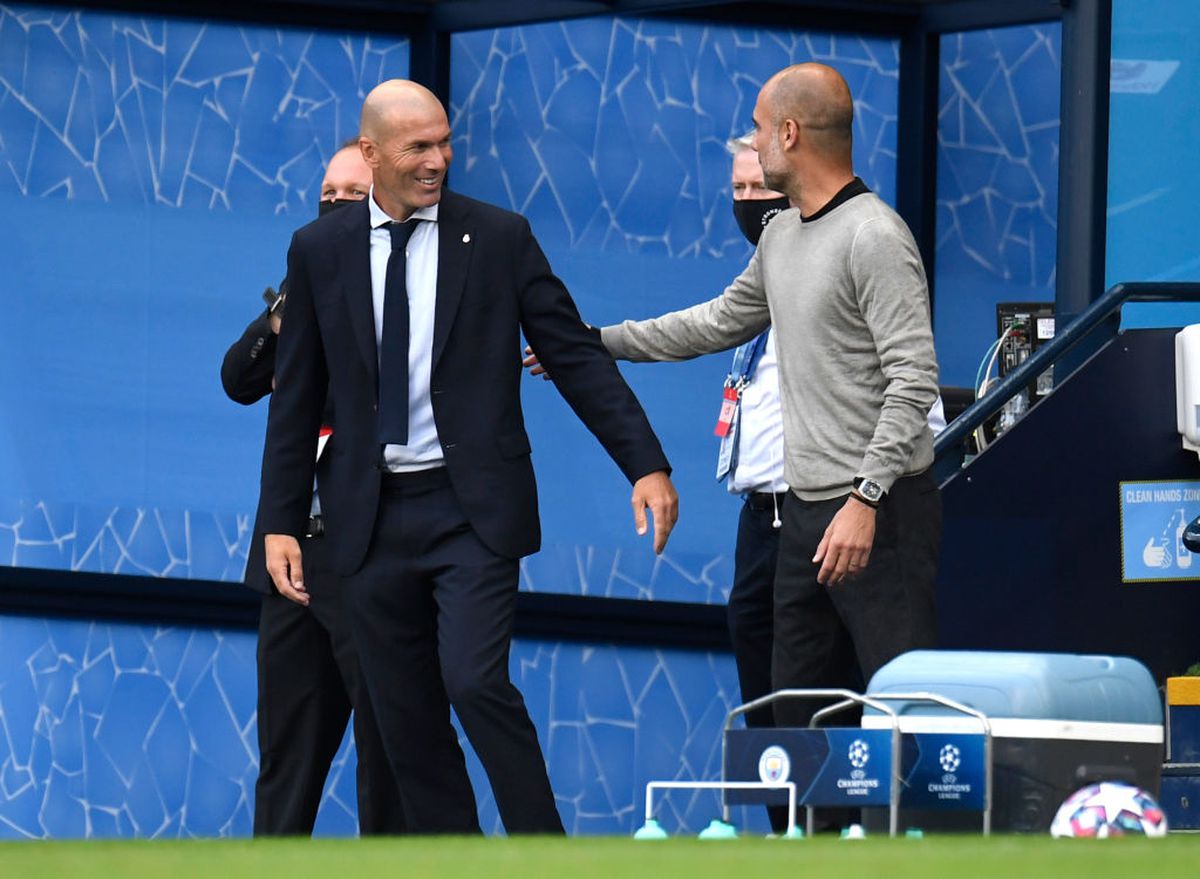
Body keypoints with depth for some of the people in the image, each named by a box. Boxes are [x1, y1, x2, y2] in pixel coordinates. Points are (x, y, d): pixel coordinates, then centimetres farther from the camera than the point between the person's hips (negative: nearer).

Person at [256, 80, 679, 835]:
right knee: (406, 719, 4)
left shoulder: (499, 238, 0)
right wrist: (281, 521, 5)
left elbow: (578, 357, 0)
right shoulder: (320, 251, 6)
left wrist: (647, 464, -8)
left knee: (477, 682, -18)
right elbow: (297, 398, 9)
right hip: (373, 517, 3)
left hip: (472, 508, -3)